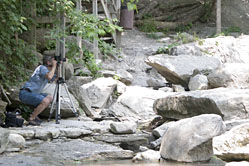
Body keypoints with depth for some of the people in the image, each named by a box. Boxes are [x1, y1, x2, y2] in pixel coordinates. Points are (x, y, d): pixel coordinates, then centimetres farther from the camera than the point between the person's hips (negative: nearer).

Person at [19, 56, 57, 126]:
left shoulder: (48, 70, 16)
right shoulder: (42, 68, -11)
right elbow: (49, 77, -29)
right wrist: (54, 66, -16)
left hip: (32, 93, 10)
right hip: (25, 93, -10)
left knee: (50, 98, 13)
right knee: (45, 101, -24)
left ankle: (34, 115, 12)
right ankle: (31, 119, -13)